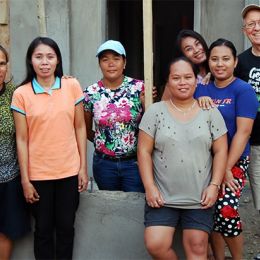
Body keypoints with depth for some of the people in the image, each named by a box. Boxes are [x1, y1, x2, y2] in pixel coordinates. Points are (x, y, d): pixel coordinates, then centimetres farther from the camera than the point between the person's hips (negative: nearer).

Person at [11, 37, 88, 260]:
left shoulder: (72, 86, -1)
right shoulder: (21, 94, -4)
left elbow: (80, 128, 3)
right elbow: (22, 140, -3)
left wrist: (83, 167, 0)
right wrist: (25, 180, -4)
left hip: (69, 171, 1)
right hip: (38, 174, -1)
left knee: (66, 227, 11)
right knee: (43, 229, 11)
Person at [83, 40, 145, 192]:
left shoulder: (139, 88, -6)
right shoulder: (91, 93, -1)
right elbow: (86, 130, 11)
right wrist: (101, 141, 3)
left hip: (134, 162, -1)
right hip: (104, 164, 2)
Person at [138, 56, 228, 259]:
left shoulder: (211, 113, 3)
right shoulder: (155, 111, 0)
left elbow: (220, 151, 4)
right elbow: (144, 151, -1)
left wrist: (214, 185, -5)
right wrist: (150, 187, -8)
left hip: (199, 199, 1)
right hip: (162, 196, 0)